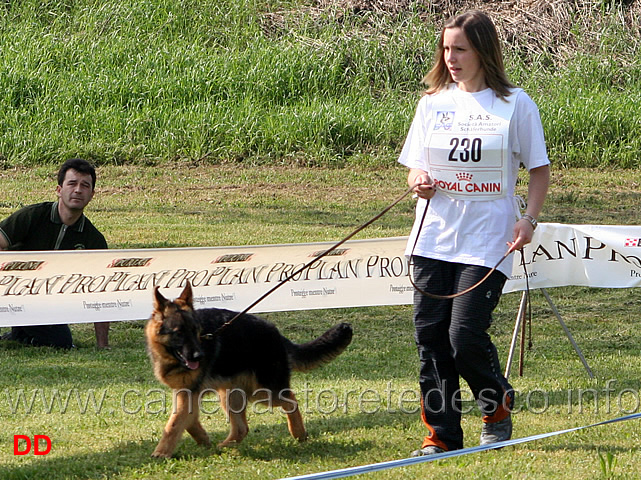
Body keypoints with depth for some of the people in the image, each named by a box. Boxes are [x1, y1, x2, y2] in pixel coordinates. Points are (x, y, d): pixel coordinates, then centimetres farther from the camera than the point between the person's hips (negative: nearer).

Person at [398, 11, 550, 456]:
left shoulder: (515, 104, -1)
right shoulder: (433, 102, 10)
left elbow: (539, 169, 4)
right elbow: (415, 166, 16)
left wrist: (529, 218, -10)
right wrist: (418, 181, -8)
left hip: (486, 241, -4)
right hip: (434, 237, 4)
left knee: (465, 336, -11)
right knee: (431, 336, 1)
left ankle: (498, 407, 18)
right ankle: (442, 435, 11)